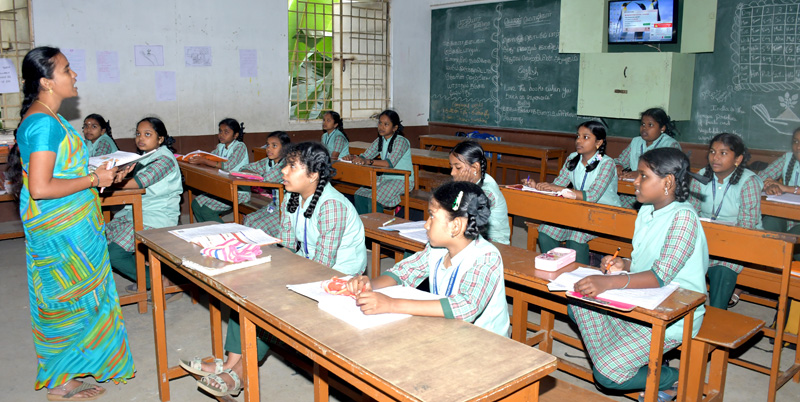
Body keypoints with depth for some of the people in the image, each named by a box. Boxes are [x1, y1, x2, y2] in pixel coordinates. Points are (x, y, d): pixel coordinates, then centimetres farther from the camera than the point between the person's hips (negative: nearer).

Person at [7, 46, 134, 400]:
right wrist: (93, 179, -17)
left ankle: (66, 370, 32)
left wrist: (102, 173, 10)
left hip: (70, 227, 10)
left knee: (68, 297, 18)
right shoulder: (43, 123, -21)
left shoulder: (46, 119, 11)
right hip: (61, 233, -10)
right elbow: (40, 188, -26)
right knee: (67, 298, 3)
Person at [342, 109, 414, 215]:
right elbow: (365, 156, 3)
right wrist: (353, 157, -20)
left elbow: (390, 163, -31)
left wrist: (368, 161, -43)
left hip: (402, 180, -7)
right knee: (359, 195, -10)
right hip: (385, 178, 8)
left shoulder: (401, 141, -16)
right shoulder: (380, 141, 8)